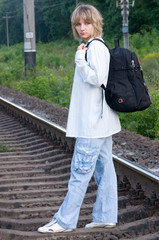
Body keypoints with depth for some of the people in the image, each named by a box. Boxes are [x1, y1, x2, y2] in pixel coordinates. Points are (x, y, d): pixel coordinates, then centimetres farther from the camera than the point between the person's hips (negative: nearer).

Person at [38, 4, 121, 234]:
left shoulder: (95, 47, -14)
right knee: (104, 167, 10)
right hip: (99, 120, 10)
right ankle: (105, 216, 16)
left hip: (93, 122, -10)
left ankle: (65, 221, -1)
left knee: (80, 170, -6)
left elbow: (96, 78, -23)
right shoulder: (96, 47, 16)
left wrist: (79, 59, -18)